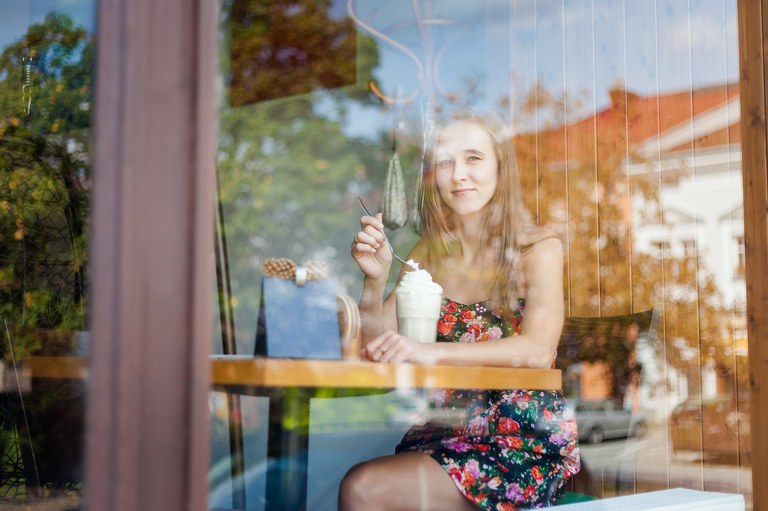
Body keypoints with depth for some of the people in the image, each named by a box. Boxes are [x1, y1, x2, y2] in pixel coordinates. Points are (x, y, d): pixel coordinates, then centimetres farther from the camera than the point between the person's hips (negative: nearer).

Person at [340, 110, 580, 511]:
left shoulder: (538, 248, -4)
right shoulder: (428, 254, 9)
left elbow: (538, 350, -21)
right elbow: (376, 351, 5)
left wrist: (431, 352, -32)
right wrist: (375, 280, -13)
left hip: (521, 447, -4)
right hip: (442, 432, 4)